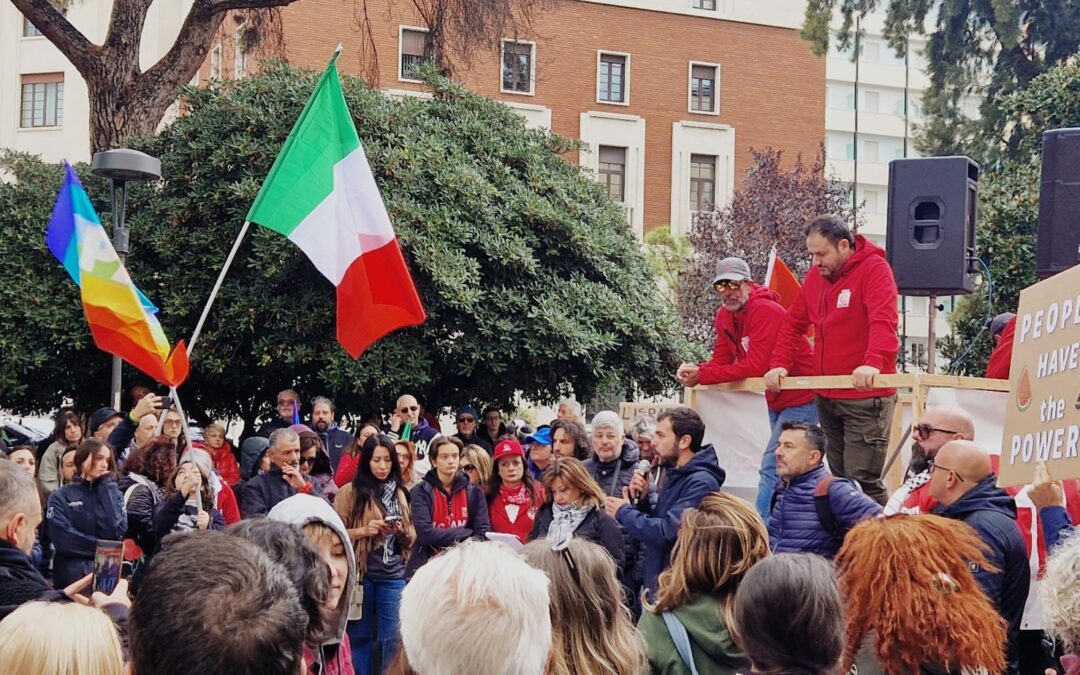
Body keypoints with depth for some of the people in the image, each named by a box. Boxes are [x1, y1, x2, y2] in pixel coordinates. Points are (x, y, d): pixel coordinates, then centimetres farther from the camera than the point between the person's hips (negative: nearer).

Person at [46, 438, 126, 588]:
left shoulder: (112, 492, 13)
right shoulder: (60, 497, 4)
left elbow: (116, 531, -4)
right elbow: (63, 540, -9)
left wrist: (105, 486, -1)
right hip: (72, 574, -2)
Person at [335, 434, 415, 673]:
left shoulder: (400, 492, 11)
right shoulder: (349, 492, -1)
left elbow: (412, 538, 13)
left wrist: (401, 531, -8)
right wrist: (363, 531, -16)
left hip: (393, 576, 3)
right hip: (360, 574, -3)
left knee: (391, 638, 3)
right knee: (360, 636, 4)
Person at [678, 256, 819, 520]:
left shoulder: (766, 311, -23)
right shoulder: (724, 316, 3)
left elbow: (755, 367, -29)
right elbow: (721, 361, 2)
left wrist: (702, 376, -28)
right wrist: (694, 370, -20)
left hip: (801, 397, -10)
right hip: (776, 399, 10)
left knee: (771, 468, -17)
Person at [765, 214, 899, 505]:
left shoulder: (874, 269, -12)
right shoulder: (816, 275, 10)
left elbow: (884, 322, -26)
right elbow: (794, 323, 14)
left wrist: (873, 363, -42)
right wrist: (780, 364, 0)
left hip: (865, 396, -7)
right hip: (825, 397, 7)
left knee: (862, 481, -12)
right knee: (839, 478, 13)